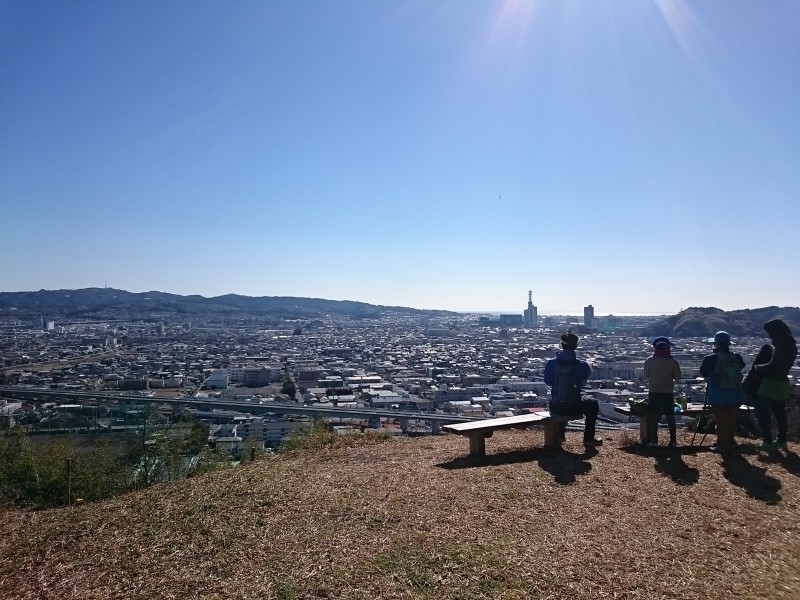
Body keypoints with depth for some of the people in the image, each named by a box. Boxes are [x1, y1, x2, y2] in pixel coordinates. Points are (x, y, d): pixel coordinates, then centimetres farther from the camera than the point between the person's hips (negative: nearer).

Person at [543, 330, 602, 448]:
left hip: (555, 408, 2)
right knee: (593, 405, 28)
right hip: (574, 408, -2)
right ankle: (588, 438, 30)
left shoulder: (551, 363, -10)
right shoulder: (582, 365, -13)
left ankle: (560, 433, 47)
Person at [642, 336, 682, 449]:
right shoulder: (672, 361, -6)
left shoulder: (649, 360, -8)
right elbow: (677, 377, 0)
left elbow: (646, 376, 1)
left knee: (653, 417, 5)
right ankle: (673, 441, 12)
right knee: (670, 417, 10)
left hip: (654, 393, -1)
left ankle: (653, 441, 4)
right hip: (668, 393, 1)